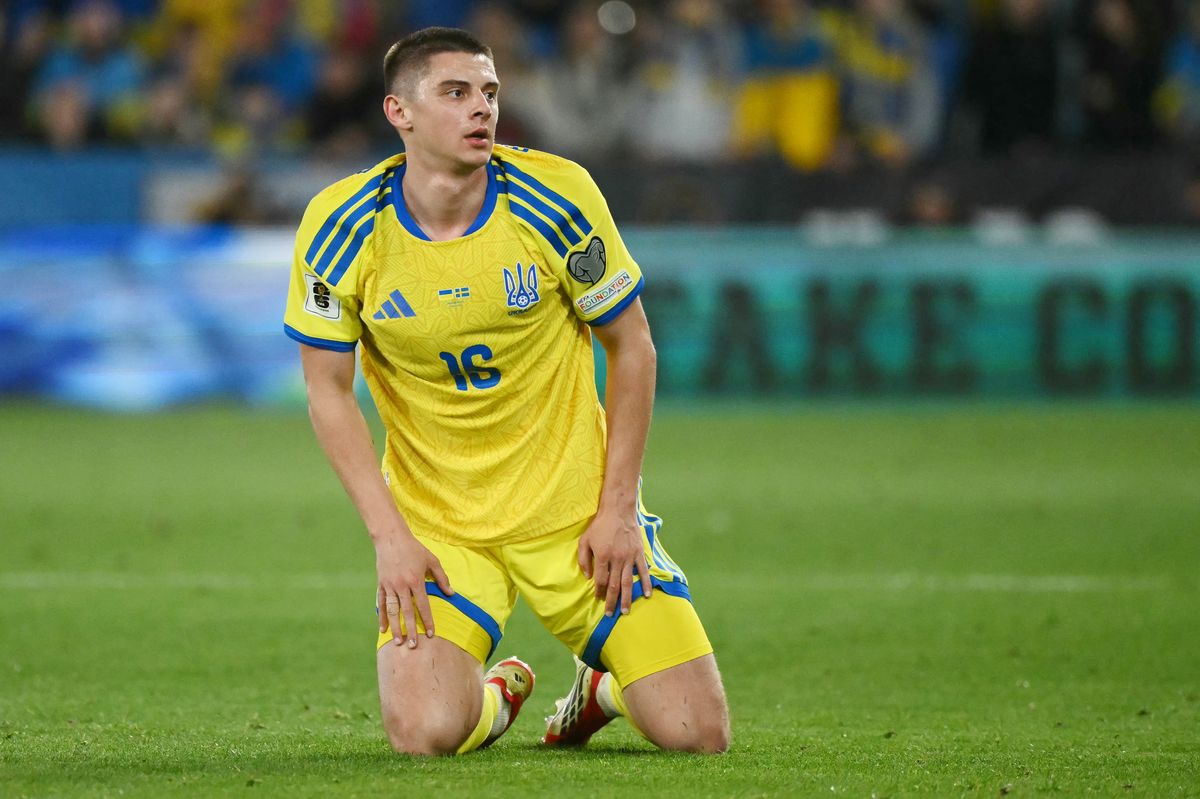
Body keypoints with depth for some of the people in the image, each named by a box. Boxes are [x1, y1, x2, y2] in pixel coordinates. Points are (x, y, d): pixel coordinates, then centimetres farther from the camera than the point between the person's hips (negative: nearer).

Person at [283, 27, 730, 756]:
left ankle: (603, 684, 30)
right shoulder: (341, 226, -12)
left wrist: (617, 509, -7)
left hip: (576, 510, 0)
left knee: (698, 733, -7)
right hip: (435, 523, 0)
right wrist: (390, 535, -11)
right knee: (423, 731, -23)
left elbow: (632, 349, -2)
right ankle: (498, 694, 16)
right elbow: (329, 391, -3)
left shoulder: (556, 196, -13)